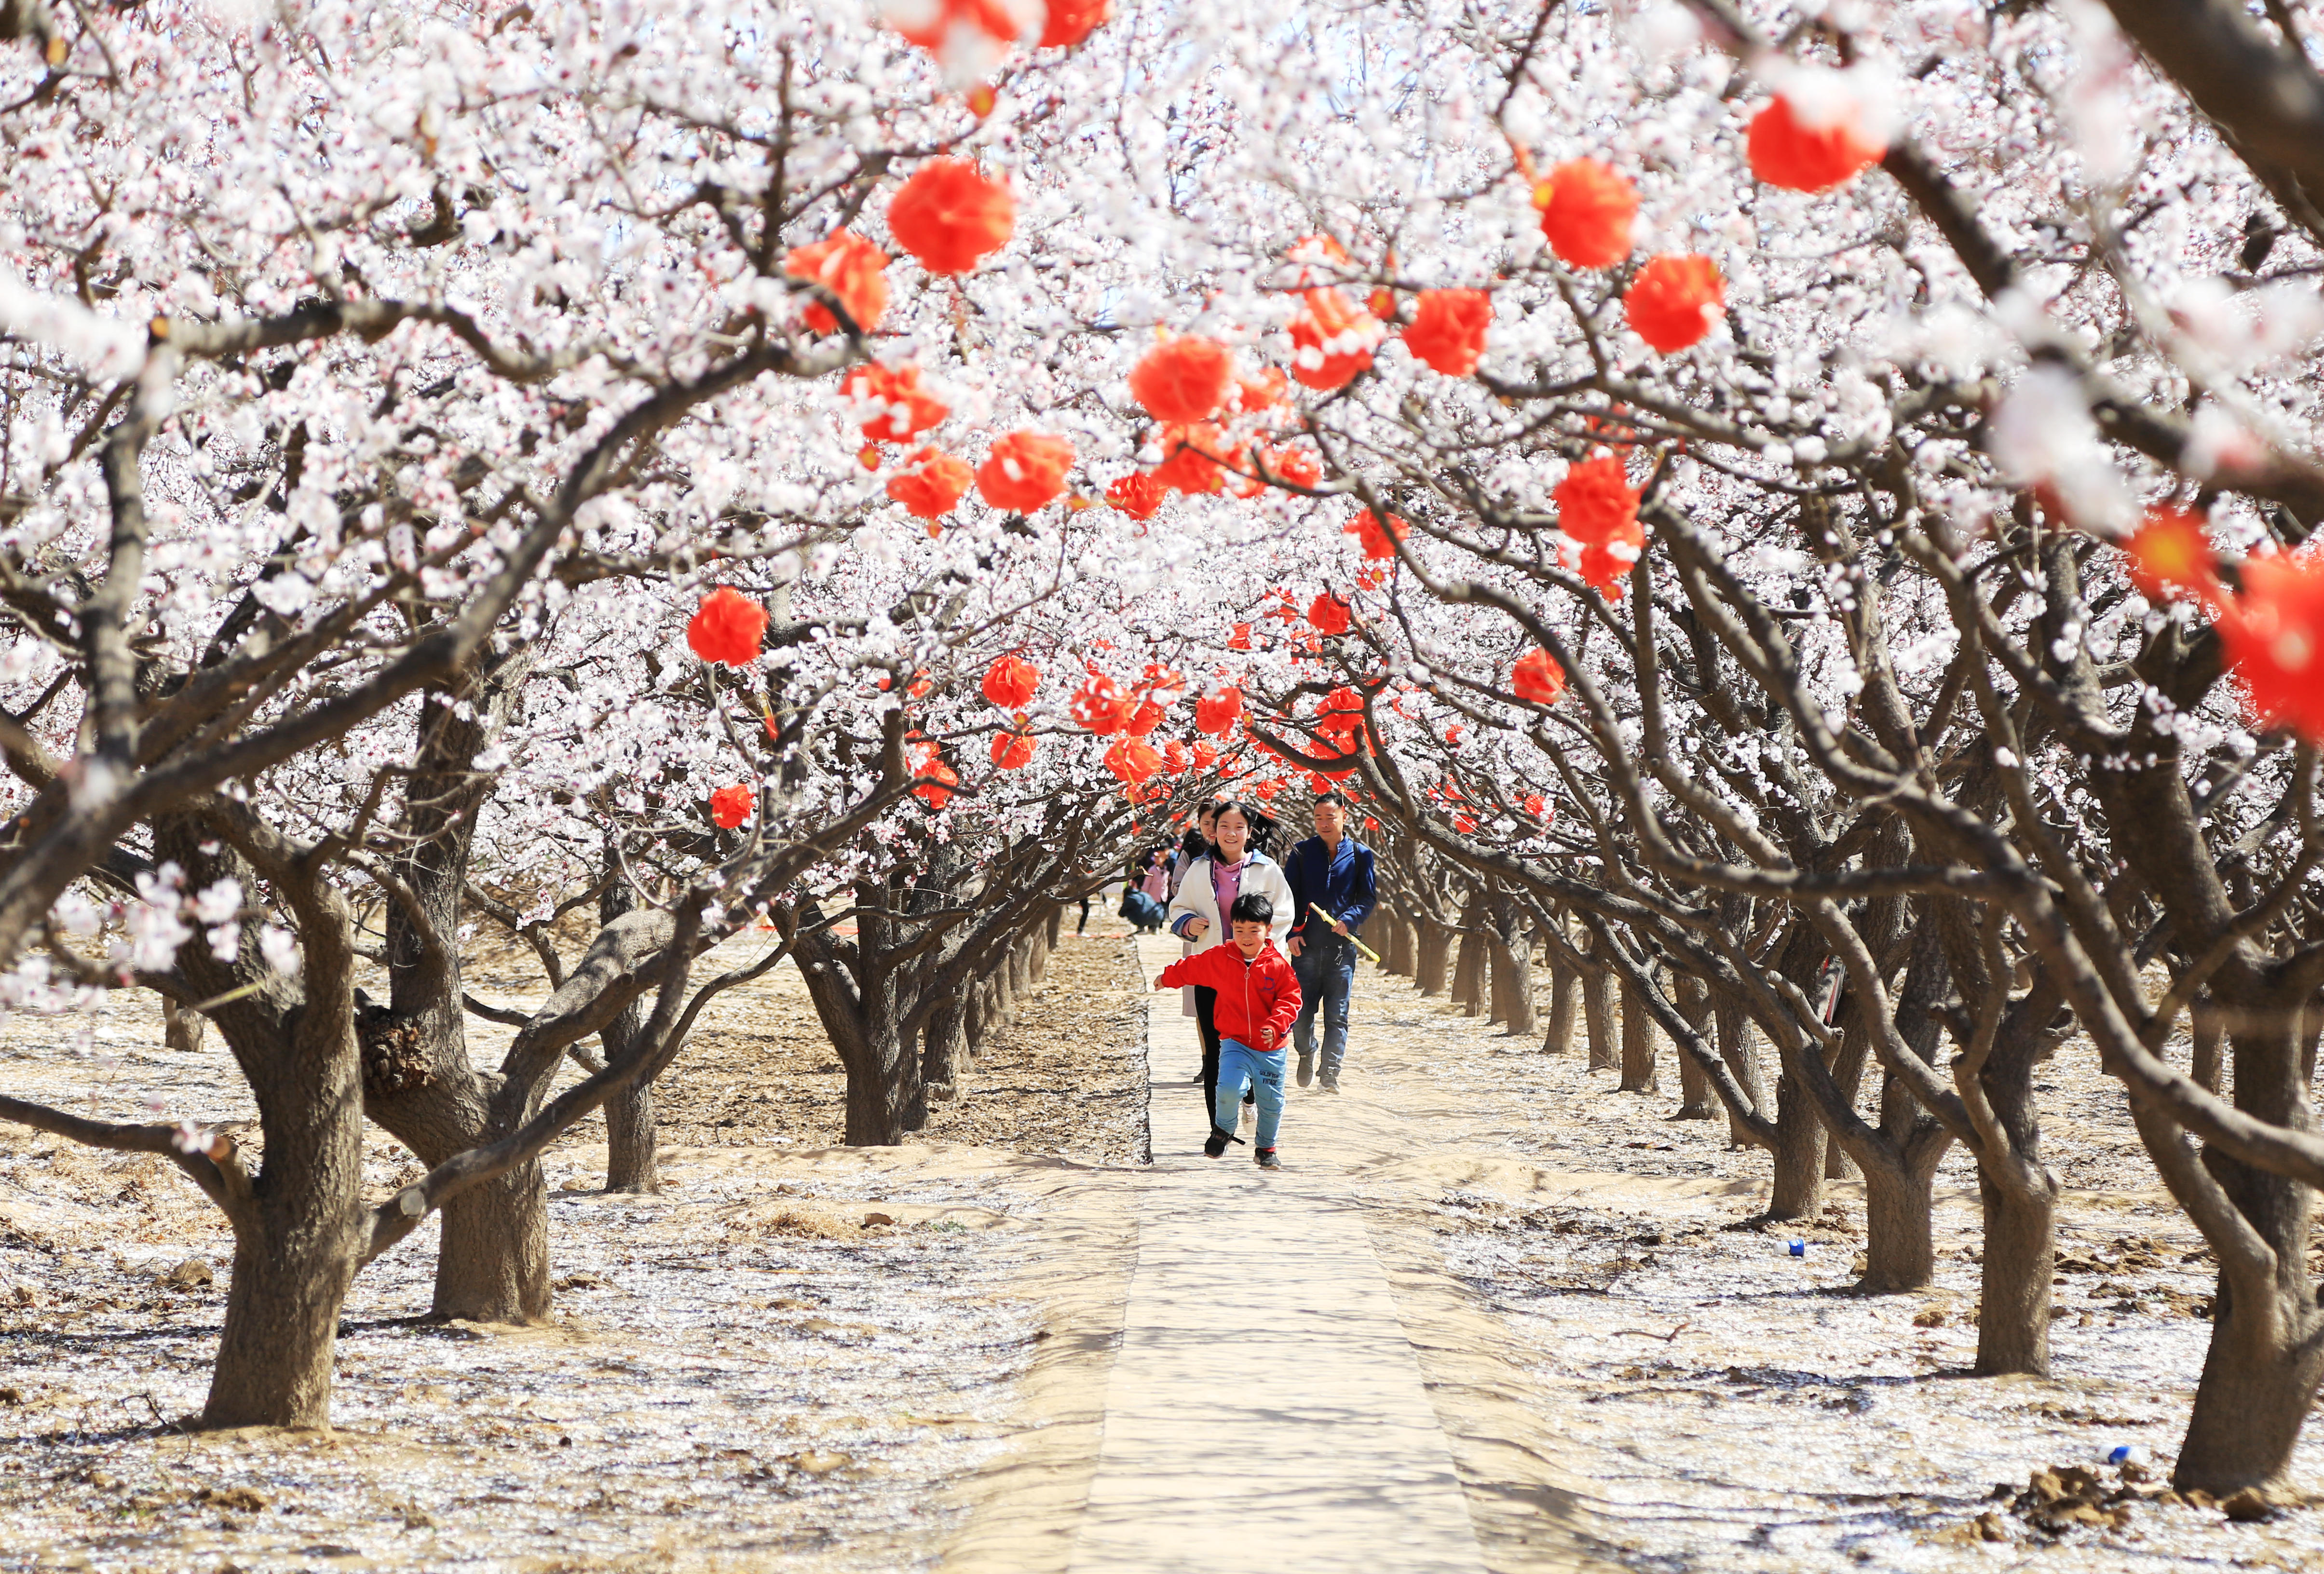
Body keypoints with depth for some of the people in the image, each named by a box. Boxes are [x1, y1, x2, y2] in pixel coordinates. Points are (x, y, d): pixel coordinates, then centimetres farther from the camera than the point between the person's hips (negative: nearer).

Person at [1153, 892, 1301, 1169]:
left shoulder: (1278, 965, -8)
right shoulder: (1219, 958, -2)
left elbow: (1290, 999, -6)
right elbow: (1190, 968, 15)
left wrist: (1276, 1024, -21)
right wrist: (1167, 978, 29)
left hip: (1270, 1048, 0)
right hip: (1235, 1042, 0)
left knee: (1271, 1101, 8)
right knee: (1230, 1088, -22)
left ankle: (1266, 1149, 31)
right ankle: (1223, 1130, 8)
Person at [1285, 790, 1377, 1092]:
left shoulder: (1360, 855, 5)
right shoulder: (1302, 852, 6)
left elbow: (1369, 898, 7)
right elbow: (1288, 896, 7)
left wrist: (1349, 920, -11)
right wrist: (1292, 932, -6)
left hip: (1342, 945, -1)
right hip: (1305, 944, 1)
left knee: (1337, 1015, -4)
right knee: (1301, 1012, 2)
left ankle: (1331, 1073, -1)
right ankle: (1306, 1054, 29)